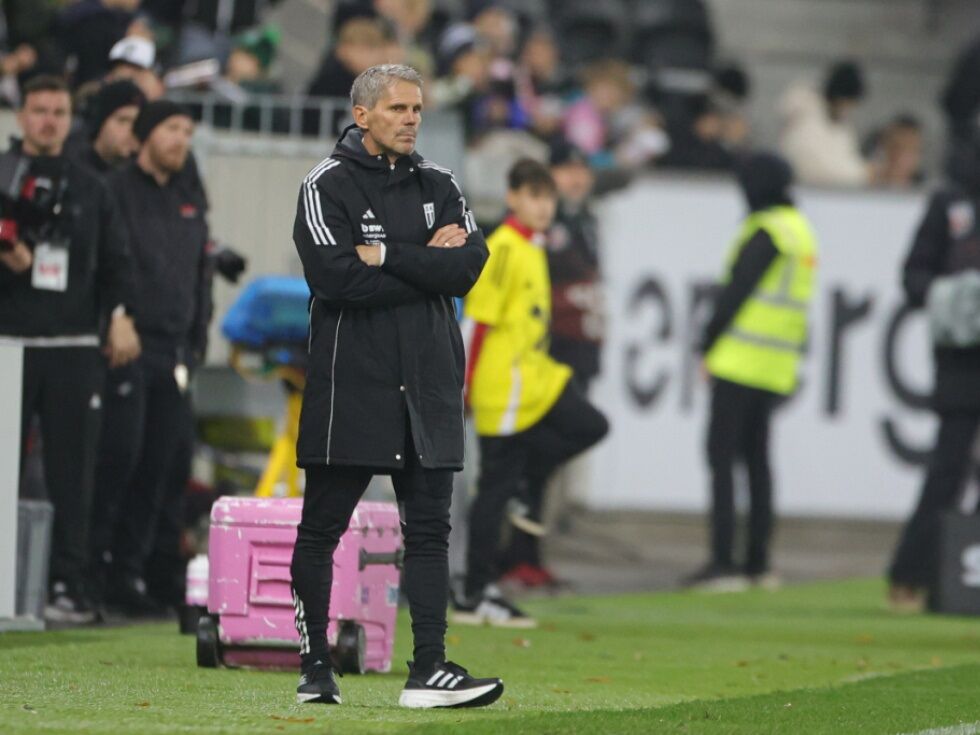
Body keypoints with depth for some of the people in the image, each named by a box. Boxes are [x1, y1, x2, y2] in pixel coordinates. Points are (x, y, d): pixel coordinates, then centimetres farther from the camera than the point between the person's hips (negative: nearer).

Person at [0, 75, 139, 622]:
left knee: (73, 471, -2)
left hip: (75, 346, 2)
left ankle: (69, 584, -1)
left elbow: (117, 262, 14)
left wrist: (120, 315, -1)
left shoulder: (89, 188, 15)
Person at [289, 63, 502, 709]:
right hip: (350, 382, -4)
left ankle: (429, 670, -1)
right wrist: (426, 264, -10)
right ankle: (315, 667, 12)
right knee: (321, 528, 2)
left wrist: (387, 255, -12)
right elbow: (338, 278, -17)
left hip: (428, 383, 4)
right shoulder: (327, 186, -3)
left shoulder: (440, 185, 12)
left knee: (430, 528, 0)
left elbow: (470, 265, -4)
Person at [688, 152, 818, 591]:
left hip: (741, 359, -9)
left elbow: (736, 291, -16)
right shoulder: (802, 230, 16)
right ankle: (758, 563, 16)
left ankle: (722, 563, -13)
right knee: (756, 459, 15)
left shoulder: (767, 230, -12)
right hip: (777, 370, 9)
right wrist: (794, 360, 18)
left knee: (721, 457, -8)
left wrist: (709, 345, -10)